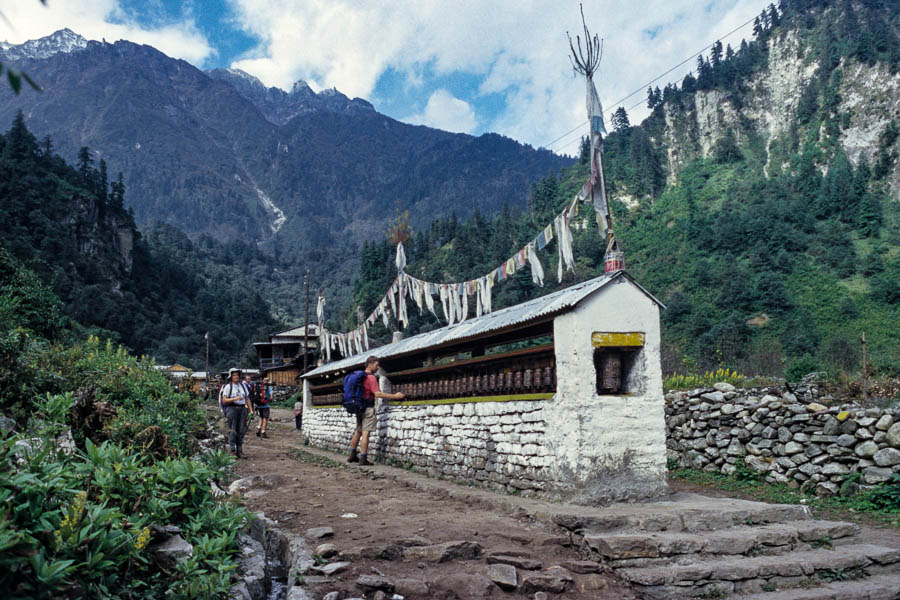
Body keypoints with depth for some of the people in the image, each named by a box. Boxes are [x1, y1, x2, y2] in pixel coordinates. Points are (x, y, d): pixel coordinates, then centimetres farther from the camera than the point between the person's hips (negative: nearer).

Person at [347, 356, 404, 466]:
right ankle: (363, 459, -4)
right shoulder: (370, 377, -16)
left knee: (358, 432, 17)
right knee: (365, 433, -5)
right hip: (368, 408, -8)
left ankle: (352, 455, 24)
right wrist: (395, 396, -21)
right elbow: (377, 393, -24)